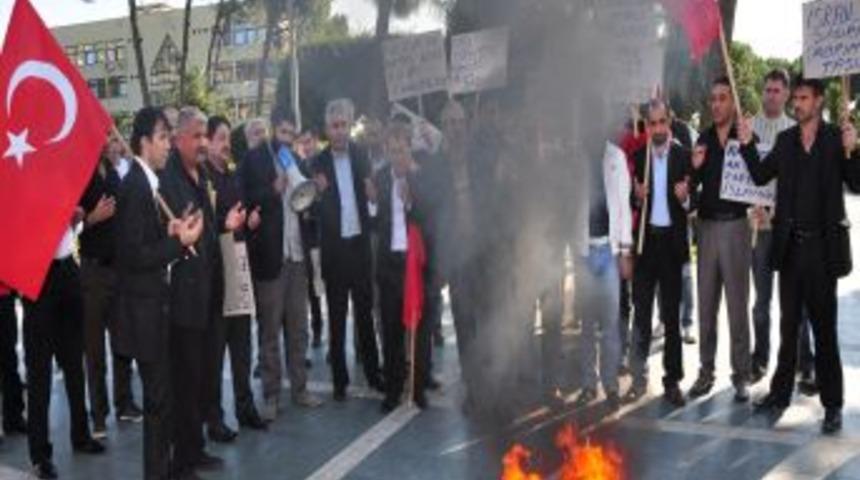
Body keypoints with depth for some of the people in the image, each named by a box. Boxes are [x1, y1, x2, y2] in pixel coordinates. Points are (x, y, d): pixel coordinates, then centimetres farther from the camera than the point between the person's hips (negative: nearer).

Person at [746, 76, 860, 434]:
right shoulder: (785, 139, 9)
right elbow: (760, 176, 8)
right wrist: (747, 145, -4)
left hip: (822, 245, -4)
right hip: (789, 244, 4)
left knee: (824, 326, 2)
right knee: (788, 323, 13)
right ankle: (781, 392, 22)